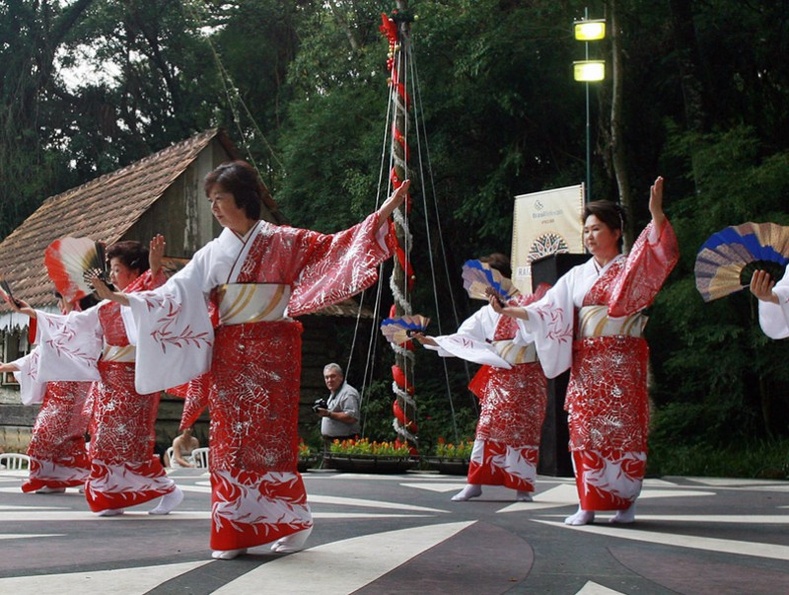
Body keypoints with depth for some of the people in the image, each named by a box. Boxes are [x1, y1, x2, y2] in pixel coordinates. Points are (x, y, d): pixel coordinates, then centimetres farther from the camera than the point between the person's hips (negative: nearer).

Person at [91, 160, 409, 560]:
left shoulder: (282, 242, 0)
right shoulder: (213, 253, 11)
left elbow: (334, 248, -4)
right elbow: (174, 295, 8)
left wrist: (383, 214, -13)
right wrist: (117, 297, 1)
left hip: (272, 353, -4)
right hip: (229, 357, 4)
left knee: (269, 436, -5)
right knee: (230, 439, 1)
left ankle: (293, 522, 7)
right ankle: (234, 531, 5)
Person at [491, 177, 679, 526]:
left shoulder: (634, 269, 4)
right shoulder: (577, 276, 14)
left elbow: (659, 254, -16)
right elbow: (545, 309, 7)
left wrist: (656, 214, -31)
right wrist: (509, 311, -7)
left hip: (624, 364, -3)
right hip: (586, 365, 3)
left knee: (623, 431, -4)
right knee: (585, 431, -2)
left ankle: (625, 503, 3)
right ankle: (588, 505, 1)